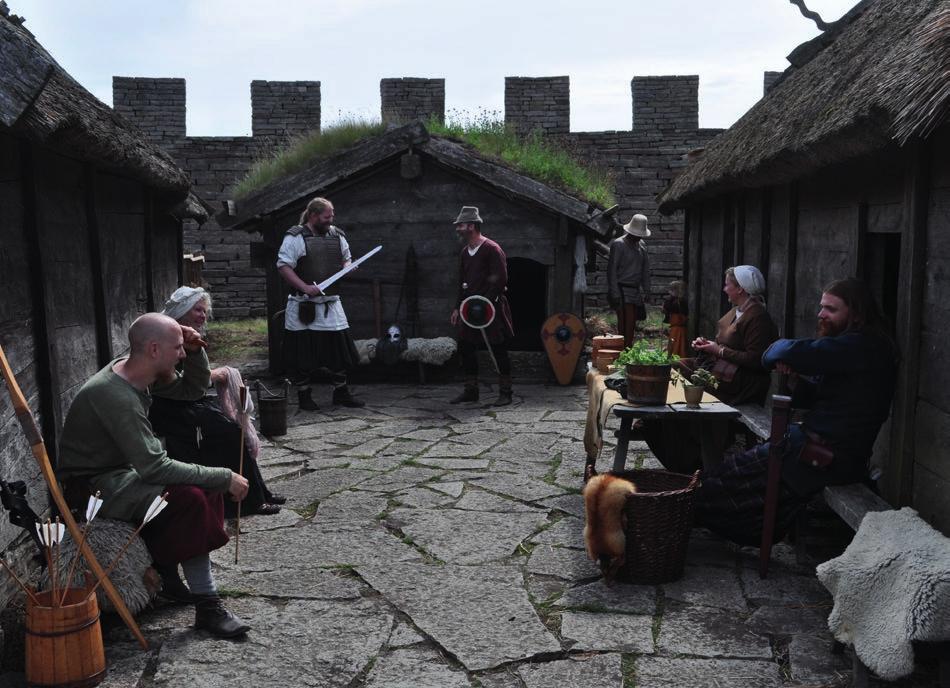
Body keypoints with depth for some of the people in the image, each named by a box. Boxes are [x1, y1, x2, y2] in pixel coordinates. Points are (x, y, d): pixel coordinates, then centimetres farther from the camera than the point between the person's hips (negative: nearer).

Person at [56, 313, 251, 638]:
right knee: (190, 498, -27)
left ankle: (167, 570, 6)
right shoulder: (115, 396, -28)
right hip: (91, 489, -10)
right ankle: (207, 607, -19)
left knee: (207, 482, -2)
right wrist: (224, 478, -25)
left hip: (119, 472, 10)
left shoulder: (127, 369, -1)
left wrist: (184, 344, -2)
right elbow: (153, 467, -30)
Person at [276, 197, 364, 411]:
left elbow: (346, 259, 23)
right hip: (303, 305, -5)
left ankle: (341, 393, 21)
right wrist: (305, 287, -23)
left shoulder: (337, 235, 10)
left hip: (331, 303, 5)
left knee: (340, 348, 7)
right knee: (302, 352, 2)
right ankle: (304, 395, 17)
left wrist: (347, 266, -1)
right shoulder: (295, 237, -9)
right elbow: (283, 266, -14)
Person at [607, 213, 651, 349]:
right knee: (626, 323, -13)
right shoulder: (618, 244, -7)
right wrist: (615, 294, -15)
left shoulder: (642, 245, 14)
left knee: (631, 324, 6)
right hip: (621, 290, -7)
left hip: (635, 290, 7)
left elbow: (645, 270, 20)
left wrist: (646, 291, 14)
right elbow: (612, 270, -10)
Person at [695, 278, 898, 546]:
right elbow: (809, 399, 17)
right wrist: (794, 376, -5)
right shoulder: (854, 346, 15)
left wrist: (776, 353, -5)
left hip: (828, 458, -10)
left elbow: (788, 352, -29)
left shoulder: (859, 346, -18)